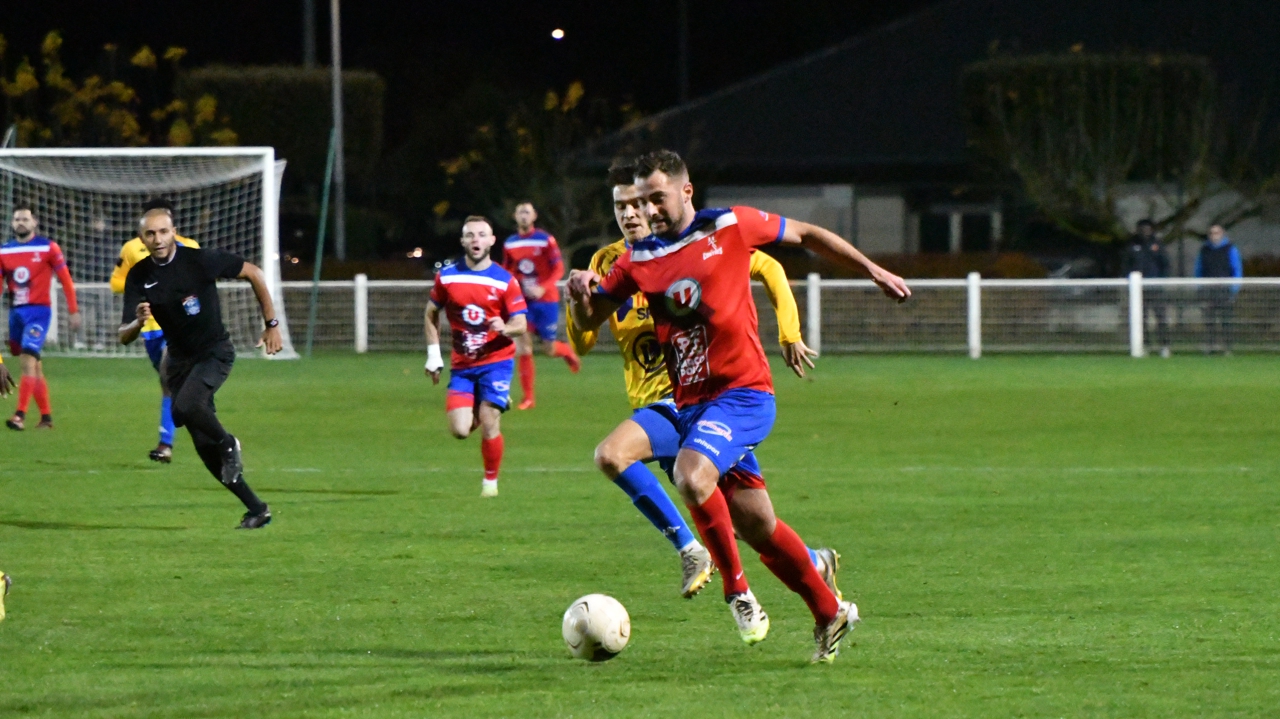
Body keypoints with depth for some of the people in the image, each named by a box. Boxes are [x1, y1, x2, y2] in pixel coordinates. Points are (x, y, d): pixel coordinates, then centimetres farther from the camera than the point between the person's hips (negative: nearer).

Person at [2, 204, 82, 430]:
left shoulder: (48, 248, -2)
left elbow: (66, 281, 0)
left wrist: (74, 311, -1)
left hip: (38, 311, -5)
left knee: (28, 361, -19)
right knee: (34, 368, 11)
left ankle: (20, 415, -25)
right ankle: (46, 417, 19)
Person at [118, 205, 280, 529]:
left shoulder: (199, 260, -17)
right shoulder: (138, 277, -7)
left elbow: (253, 273, -5)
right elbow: (124, 336, -9)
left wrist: (271, 324, -4)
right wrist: (138, 323, -33)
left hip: (215, 352, -5)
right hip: (179, 359, 5)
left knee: (185, 407, -32)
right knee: (204, 446, 3)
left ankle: (228, 444, -3)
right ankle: (256, 509, 14)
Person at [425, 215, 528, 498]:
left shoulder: (505, 281, -5)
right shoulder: (447, 276, 1)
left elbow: (520, 325, -5)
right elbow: (432, 314, 14)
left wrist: (505, 328, -29)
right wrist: (433, 355, 8)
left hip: (496, 361, -2)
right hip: (461, 365, 2)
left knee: (489, 424, -13)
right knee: (460, 430, -8)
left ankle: (491, 481, 8)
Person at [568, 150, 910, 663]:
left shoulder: (730, 227, -3)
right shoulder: (639, 260, 8)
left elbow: (806, 235, 9)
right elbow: (589, 320, 12)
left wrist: (872, 270, 13)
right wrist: (581, 291, -11)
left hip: (743, 393, -5)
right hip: (690, 403, 5)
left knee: (692, 476, -30)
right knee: (756, 524, 7)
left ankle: (737, 591, -14)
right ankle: (829, 612, 24)